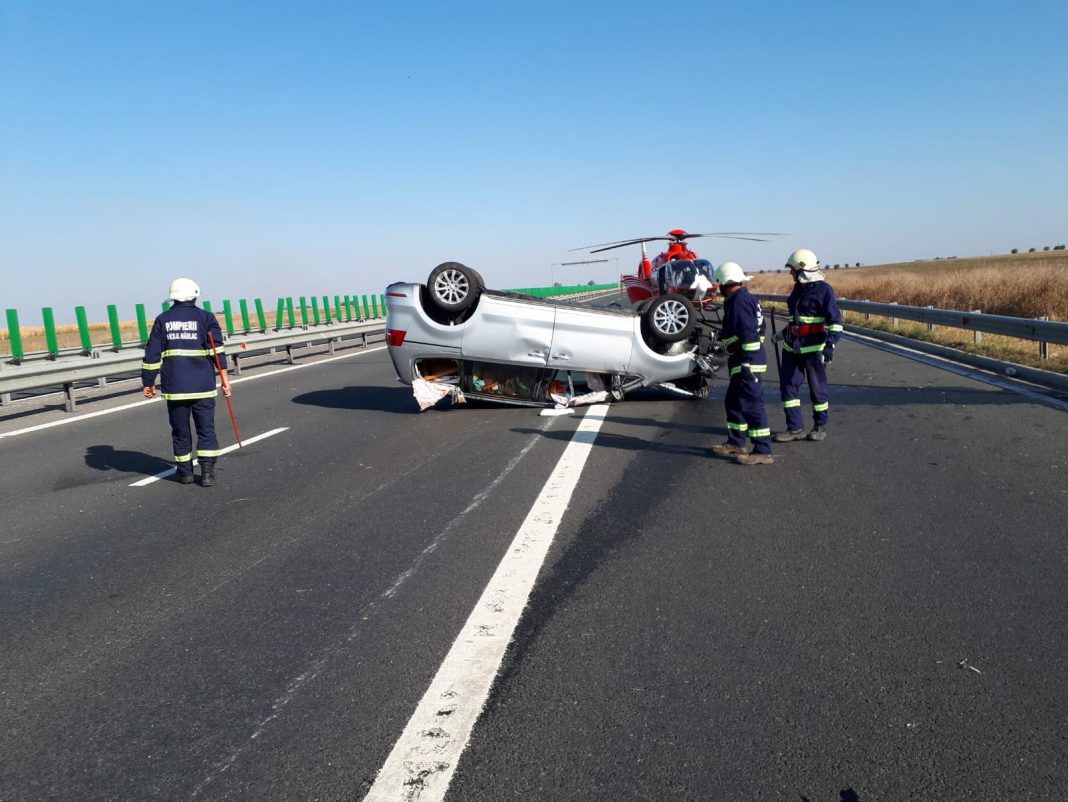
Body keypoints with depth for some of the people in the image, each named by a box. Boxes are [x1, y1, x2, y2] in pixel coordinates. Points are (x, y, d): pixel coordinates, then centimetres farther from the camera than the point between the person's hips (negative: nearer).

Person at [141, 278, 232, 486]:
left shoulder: (162, 320, 7)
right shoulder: (205, 317, 1)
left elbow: (152, 354, 5)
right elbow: (217, 350, -8)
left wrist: (148, 382, 11)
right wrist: (224, 378, -8)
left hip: (174, 387, 2)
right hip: (202, 386, -2)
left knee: (180, 430, 12)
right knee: (206, 429, 4)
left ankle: (185, 471, 20)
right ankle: (207, 471, -3)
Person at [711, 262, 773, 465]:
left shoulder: (739, 301, -17)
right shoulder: (746, 298, 16)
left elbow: (749, 333, -24)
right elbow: (760, 328, 21)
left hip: (747, 362, -11)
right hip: (742, 363, 11)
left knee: (751, 405, -9)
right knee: (733, 402, 20)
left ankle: (763, 452, -6)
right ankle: (735, 443, 31)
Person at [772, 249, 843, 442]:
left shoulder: (823, 289, -11)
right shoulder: (798, 288, 13)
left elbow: (835, 321, -15)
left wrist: (830, 346, -23)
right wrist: (784, 333, 33)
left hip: (814, 348, -7)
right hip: (792, 347, 8)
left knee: (817, 388, 5)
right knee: (788, 385, 3)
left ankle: (820, 427, 20)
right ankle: (795, 428, 10)